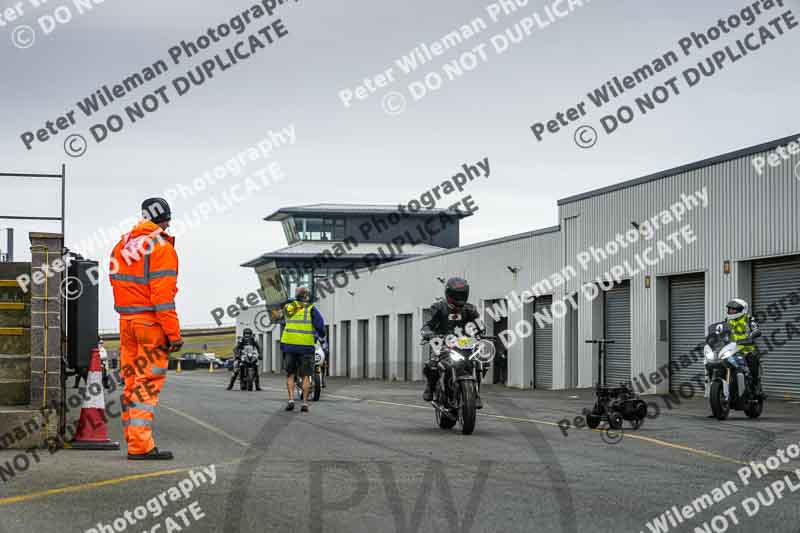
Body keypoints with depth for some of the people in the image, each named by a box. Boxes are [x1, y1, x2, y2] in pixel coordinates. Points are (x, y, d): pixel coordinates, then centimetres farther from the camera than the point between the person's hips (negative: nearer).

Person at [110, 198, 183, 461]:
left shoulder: (123, 244, 11)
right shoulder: (161, 247, -12)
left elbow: (117, 281, 14)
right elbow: (163, 294, -17)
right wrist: (173, 332, -15)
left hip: (126, 320, 7)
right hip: (151, 321, -7)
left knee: (131, 381, 13)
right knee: (148, 383, -5)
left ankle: (133, 438, 21)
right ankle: (140, 446, -8)